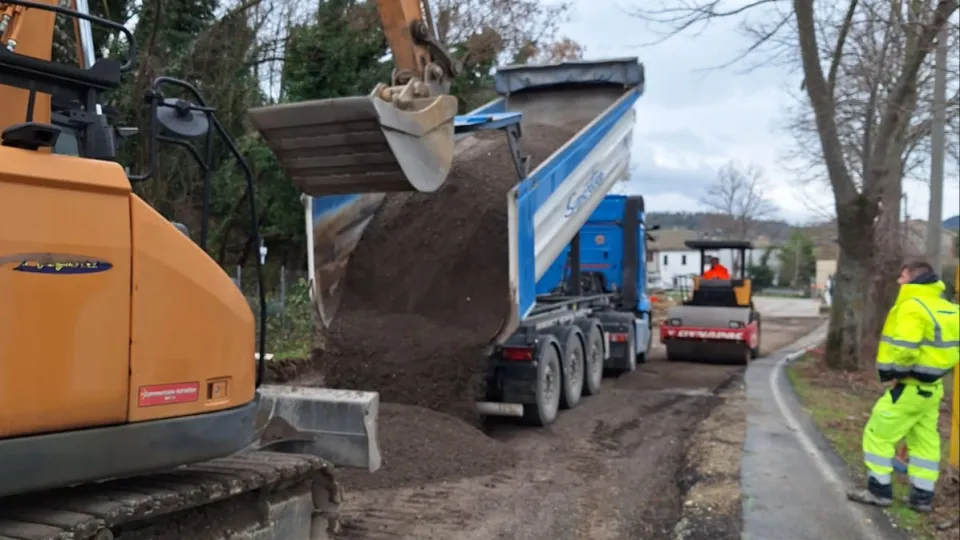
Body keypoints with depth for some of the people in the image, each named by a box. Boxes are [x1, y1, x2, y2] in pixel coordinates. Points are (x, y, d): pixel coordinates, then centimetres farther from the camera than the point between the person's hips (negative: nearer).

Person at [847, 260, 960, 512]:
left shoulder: (912, 306, -20)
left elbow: (904, 349, -29)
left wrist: (891, 374, -16)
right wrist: (934, 369, 17)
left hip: (909, 387, -9)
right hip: (932, 387, 9)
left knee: (878, 434, 2)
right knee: (925, 441, 14)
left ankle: (879, 490, 7)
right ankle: (923, 496, 20)